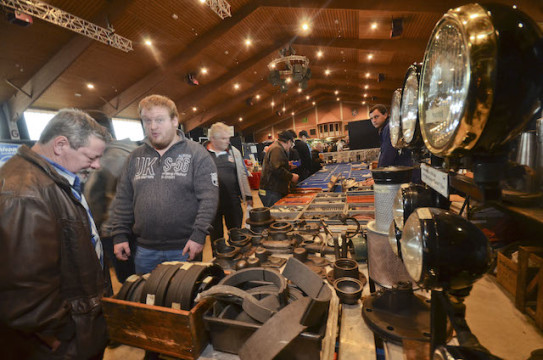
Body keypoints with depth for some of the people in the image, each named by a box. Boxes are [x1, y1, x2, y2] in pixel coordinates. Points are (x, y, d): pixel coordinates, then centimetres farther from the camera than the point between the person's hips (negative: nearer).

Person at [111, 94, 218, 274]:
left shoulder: (196, 153, -7)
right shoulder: (135, 157, 8)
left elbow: (208, 198, -13)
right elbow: (123, 200, 11)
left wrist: (199, 235, -18)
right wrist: (120, 236, 6)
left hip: (184, 249, -4)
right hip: (144, 249, 4)